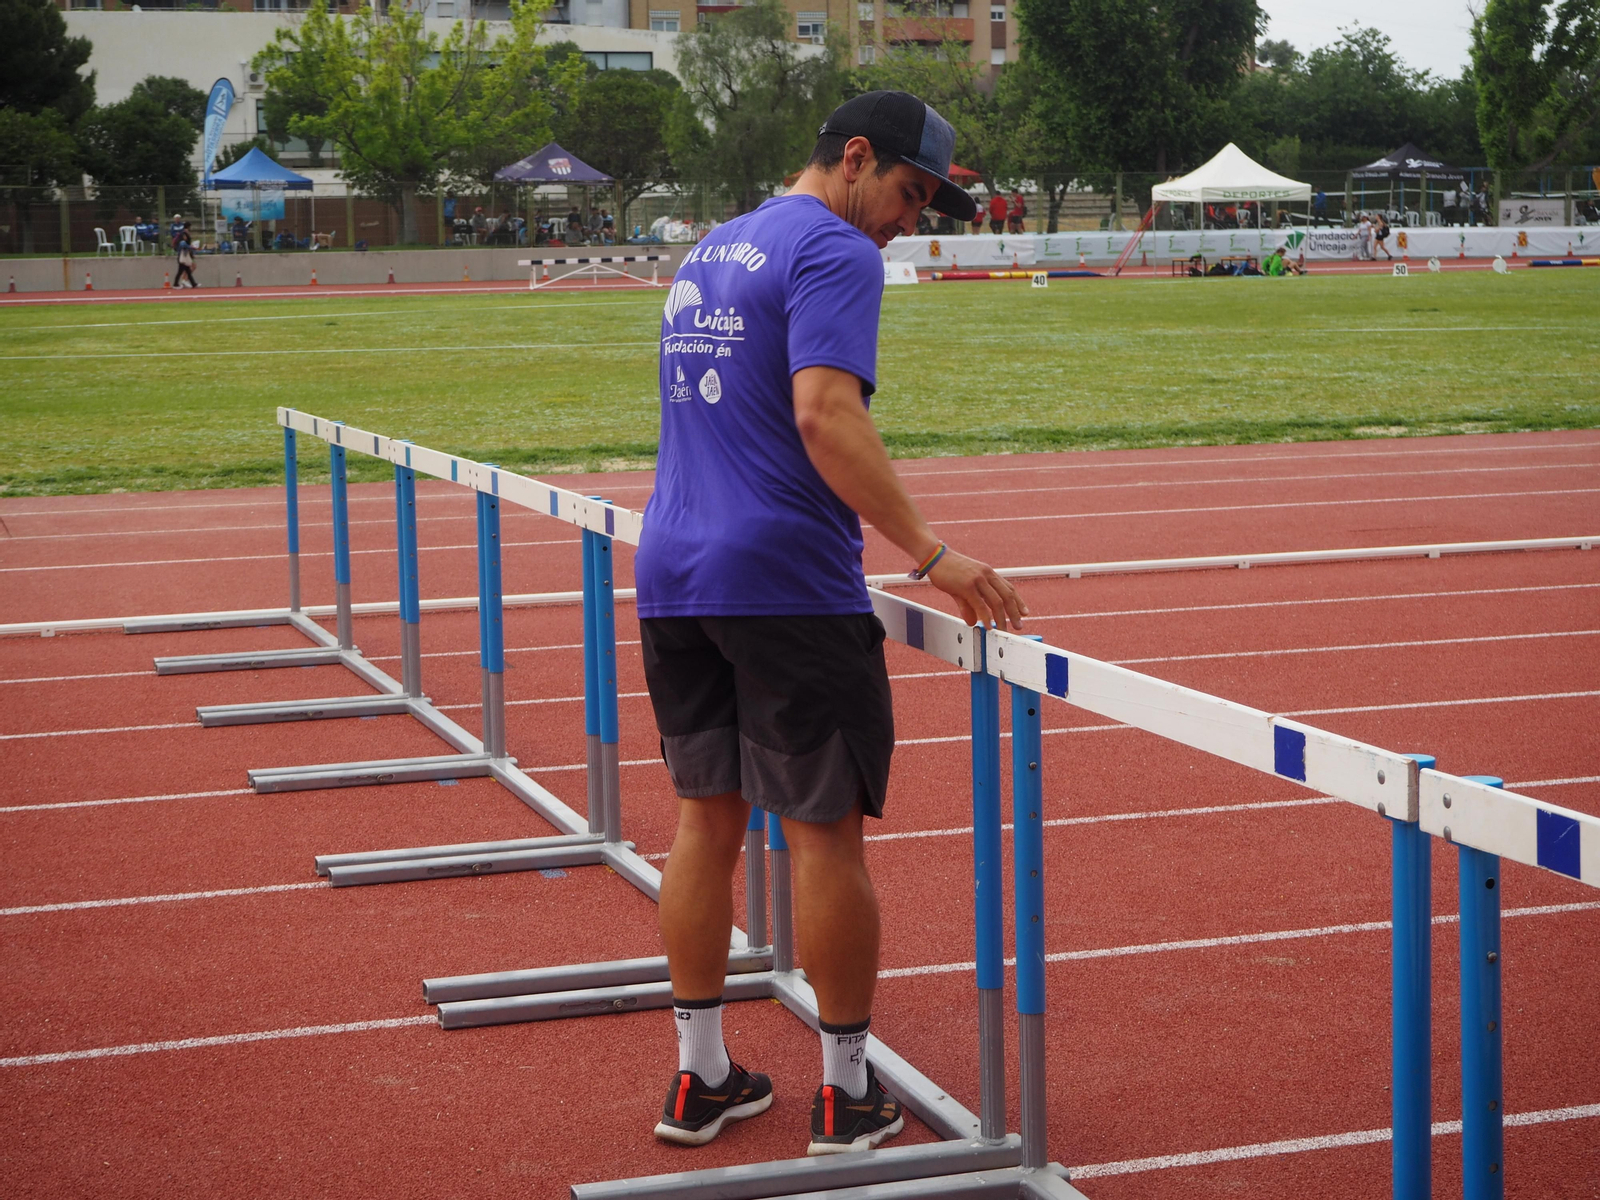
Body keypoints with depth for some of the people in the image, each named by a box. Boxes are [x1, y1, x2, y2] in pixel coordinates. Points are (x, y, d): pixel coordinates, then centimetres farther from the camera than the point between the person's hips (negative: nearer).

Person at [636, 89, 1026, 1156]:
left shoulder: (710, 250, 20)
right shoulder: (835, 251, -8)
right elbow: (824, 416, -22)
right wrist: (929, 553, -22)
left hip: (673, 575, 8)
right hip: (785, 586, -8)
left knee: (707, 817, 13)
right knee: (826, 829, 0)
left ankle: (701, 1079, 18)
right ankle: (847, 1096, 9)